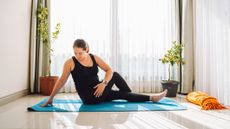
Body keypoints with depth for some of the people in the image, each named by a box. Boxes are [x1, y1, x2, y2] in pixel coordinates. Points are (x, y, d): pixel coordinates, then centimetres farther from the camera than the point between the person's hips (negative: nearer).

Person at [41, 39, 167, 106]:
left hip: (98, 92, 5)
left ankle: (151, 98, 15)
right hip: (89, 98, -5)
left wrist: (104, 83, -22)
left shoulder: (94, 58, 0)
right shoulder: (70, 63, -10)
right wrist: (51, 98, -6)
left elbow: (109, 70, -4)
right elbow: (61, 81, -6)